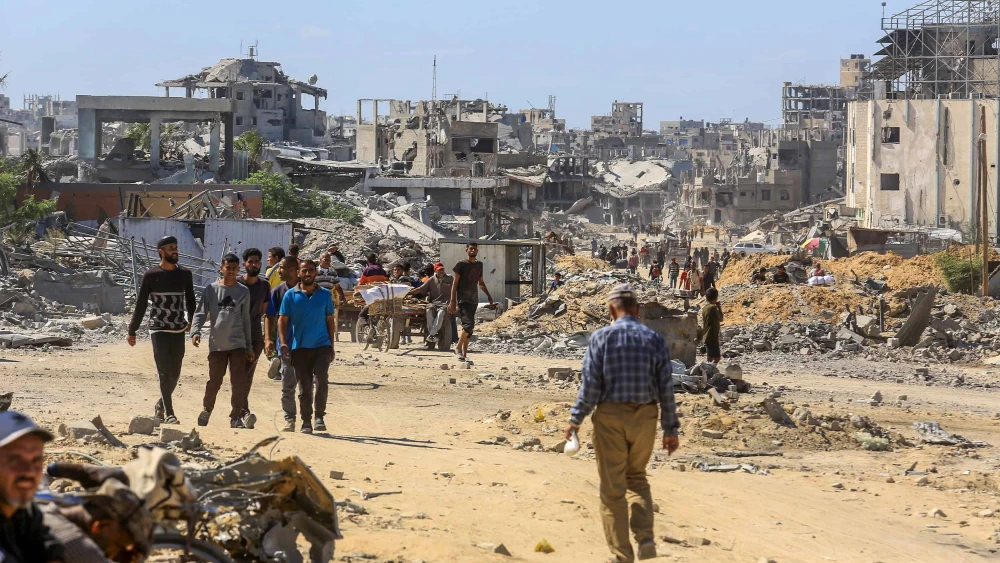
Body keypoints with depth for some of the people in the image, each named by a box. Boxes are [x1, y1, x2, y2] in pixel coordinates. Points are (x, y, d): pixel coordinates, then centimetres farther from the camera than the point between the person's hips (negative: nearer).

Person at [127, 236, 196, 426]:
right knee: (165, 372, -9)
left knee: (175, 374, 8)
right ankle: (169, 413, -8)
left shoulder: (185, 275, 9)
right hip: (158, 330, -4)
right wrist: (132, 331, 1)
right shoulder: (151, 275, -2)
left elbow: (191, 301, 15)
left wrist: (191, 321, -1)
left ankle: (161, 405, 29)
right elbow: (140, 304, 1)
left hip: (178, 331, 4)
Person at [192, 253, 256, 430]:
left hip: (238, 344, 1)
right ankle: (206, 410, 29)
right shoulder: (211, 289, 4)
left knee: (239, 382, -9)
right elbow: (201, 313, 1)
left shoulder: (243, 291, 9)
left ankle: (236, 417, -4)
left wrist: (249, 346, 12)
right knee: (214, 381, 6)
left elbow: (245, 319, 13)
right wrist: (196, 331, -17)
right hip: (216, 344, -1)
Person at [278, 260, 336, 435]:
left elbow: (330, 321, 12)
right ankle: (306, 421, 14)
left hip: (321, 345, 0)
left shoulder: (325, 295, 7)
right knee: (304, 387, 5)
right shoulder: (290, 295, 4)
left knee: (321, 381, -16)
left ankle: (319, 416, -4)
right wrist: (283, 342, -11)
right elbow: (282, 320, 2)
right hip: (300, 347, 0)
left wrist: (331, 345, 9)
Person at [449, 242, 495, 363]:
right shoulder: (461, 265, -4)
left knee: (469, 328, 5)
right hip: (463, 300, -6)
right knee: (469, 324, -21)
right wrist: (453, 301, -11)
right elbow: (455, 283, -5)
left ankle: (464, 354, 10)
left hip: (474, 301, 6)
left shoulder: (479, 265, 14)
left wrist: (489, 295, 15)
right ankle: (458, 348, -6)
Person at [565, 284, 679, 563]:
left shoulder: (601, 337, -7)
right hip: (645, 417, 3)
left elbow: (590, 384, -10)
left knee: (613, 487, 7)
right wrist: (671, 429, 7)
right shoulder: (654, 339, 0)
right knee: (637, 477, 22)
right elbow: (666, 388, 0)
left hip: (610, 416, -3)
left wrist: (575, 419, 0)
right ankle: (645, 538, 4)